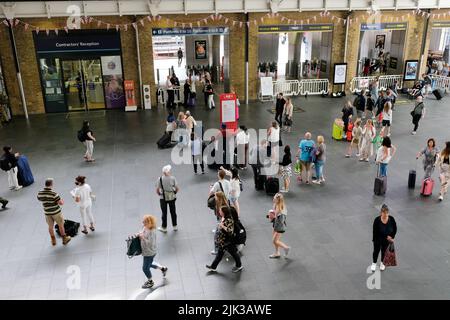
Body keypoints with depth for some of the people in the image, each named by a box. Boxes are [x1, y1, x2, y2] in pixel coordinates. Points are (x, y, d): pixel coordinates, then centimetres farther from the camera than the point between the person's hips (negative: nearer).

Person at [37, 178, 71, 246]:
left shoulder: (40, 193, -10)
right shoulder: (53, 193, -26)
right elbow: (61, 203, -22)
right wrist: (62, 201, 0)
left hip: (47, 212, 4)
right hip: (56, 212, -4)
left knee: (50, 226, 19)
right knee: (61, 225, 14)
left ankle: (53, 241, 32)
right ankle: (64, 239, 26)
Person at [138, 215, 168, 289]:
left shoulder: (151, 232, -32)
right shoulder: (145, 228, -6)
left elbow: (150, 243, -33)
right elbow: (142, 233, 15)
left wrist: (142, 237, -33)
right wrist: (139, 234, -6)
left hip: (149, 253, -9)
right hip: (145, 251, 9)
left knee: (145, 268, 9)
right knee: (149, 264, 29)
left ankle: (150, 281, 35)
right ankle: (163, 269, 47)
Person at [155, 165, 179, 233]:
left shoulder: (160, 179, -14)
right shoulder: (173, 178, -10)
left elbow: (157, 190, -13)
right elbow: (177, 188, -8)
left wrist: (160, 194, 7)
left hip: (163, 198, -1)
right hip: (172, 197, 2)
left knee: (164, 213, 11)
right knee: (173, 212, 16)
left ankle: (164, 227, 23)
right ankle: (175, 226, 29)